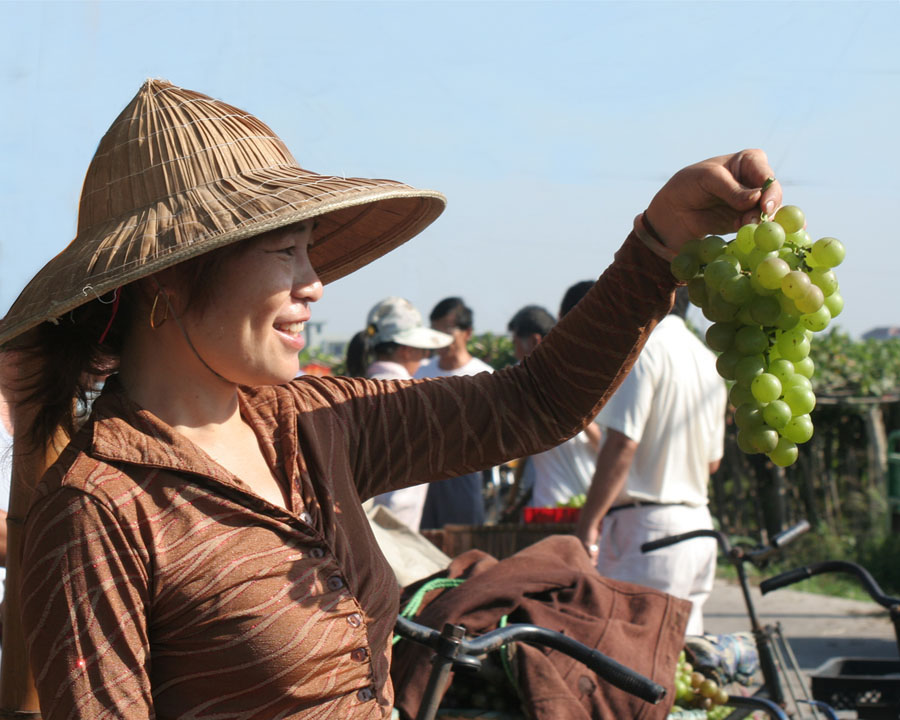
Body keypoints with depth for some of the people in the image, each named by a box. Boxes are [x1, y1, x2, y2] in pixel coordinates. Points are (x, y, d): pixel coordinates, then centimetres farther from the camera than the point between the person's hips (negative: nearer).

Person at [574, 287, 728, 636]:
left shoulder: (645, 347, -11)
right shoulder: (707, 358, 16)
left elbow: (622, 444, -18)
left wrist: (587, 525, -16)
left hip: (647, 528, -9)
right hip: (698, 526, 9)